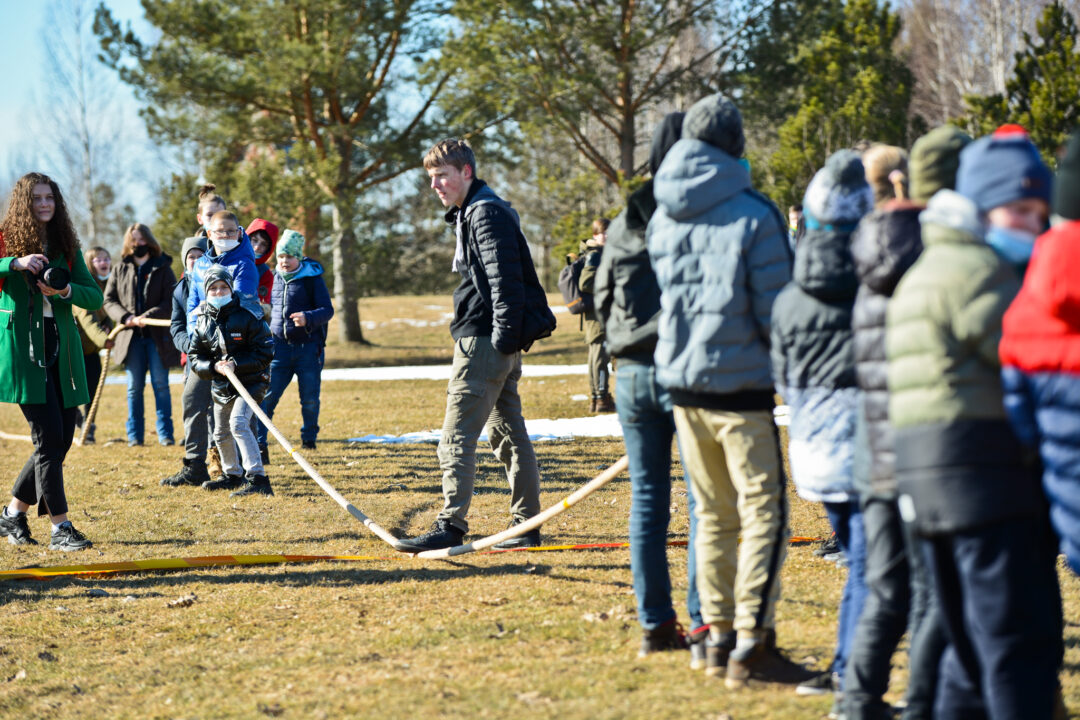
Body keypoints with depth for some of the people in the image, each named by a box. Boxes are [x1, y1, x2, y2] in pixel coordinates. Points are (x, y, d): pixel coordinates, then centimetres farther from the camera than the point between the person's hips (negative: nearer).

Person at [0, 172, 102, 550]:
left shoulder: (66, 245, 13)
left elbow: (95, 296, 8)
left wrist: (65, 290, -10)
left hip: (61, 349, 5)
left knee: (61, 441, 5)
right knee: (49, 437, -12)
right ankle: (60, 528, -8)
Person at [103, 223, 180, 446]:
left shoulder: (163, 269, 4)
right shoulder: (120, 270, 12)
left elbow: (171, 302, -4)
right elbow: (109, 300, 8)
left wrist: (148, 316, -18)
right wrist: (125, 317, -10)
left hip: (158, 336, -2)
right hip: (131, 336, 2)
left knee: (160, 384, -1)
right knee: (134, 387, 3)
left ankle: (165, 434, 3)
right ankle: (134, 435, 8)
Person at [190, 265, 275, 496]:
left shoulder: (247, 315, -15)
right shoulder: (204, 321, 0)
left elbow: (266, 352, -15)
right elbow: (195, 358, 3)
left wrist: (236, 364, -25)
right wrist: (214, 367, -19)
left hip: (251, 380, -7)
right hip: (221, 386, 7)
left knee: (238, 423, -26)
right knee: (221, 434, 18)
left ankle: (258, 479, -29)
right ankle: (233, 475, 42)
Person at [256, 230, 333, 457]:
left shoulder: (312, 278, -5)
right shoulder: (276, 278, 10)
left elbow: (327, 310, -11)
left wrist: (307, 318, -29)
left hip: (308, 347, -3)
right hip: (280, 346, 3)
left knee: (310, 398, 4)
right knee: (266, 395, -7)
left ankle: (309, 438, 26)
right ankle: (259, 444, -5)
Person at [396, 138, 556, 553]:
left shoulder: (486, 212, -12)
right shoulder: (471, 213, 21)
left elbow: (505, 279, -20)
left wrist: (505, 337, -24)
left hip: (486, 340, -11)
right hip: (500, 341, 11)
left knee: (457, 436, -11)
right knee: (509, 433, 12)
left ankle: (451, 525, -13)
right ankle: (527, 525, 15)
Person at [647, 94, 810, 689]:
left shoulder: (663, 218, 6)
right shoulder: (753, 215, -11)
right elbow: (775, 309, -12)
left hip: (681, 382, 6)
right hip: (740, 383, -6)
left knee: (714, 515, 15)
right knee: (763, 513, -2)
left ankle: (719, 638, 17)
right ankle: (752, 645, -7)